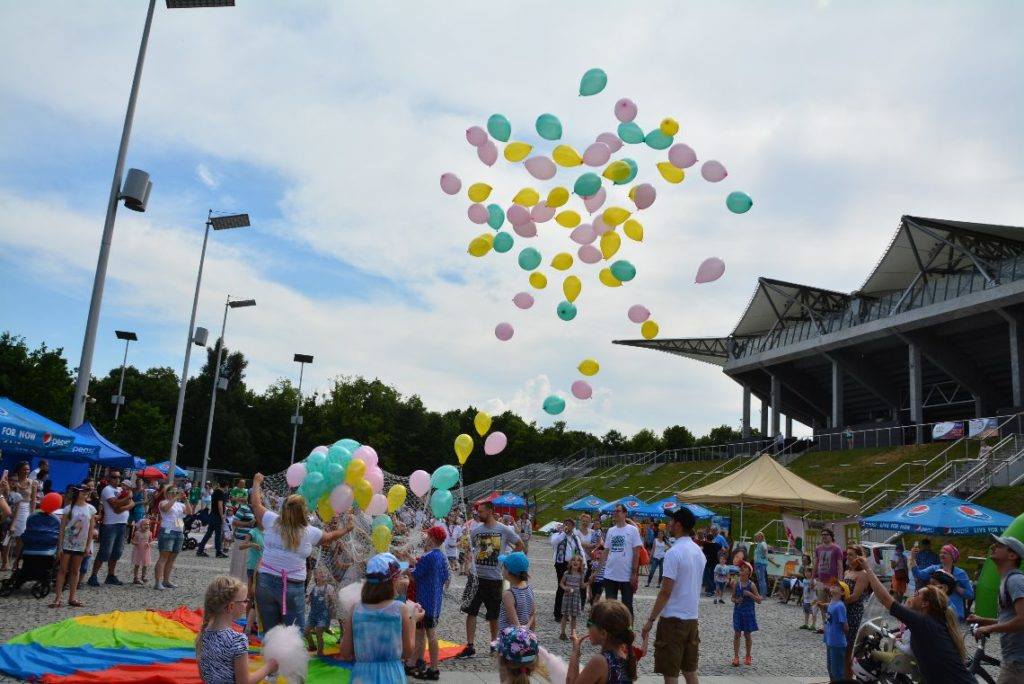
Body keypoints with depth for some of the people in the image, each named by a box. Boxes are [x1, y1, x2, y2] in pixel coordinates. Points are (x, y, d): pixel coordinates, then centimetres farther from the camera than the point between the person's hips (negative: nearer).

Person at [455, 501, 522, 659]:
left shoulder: (504, 530, -5)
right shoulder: (475, 530, 2)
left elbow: (520, 545, 5)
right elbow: (468, 549, 13)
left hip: (495, 578, -2)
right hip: (476, 576, 2)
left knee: (493, 614, 11)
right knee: (470, 610, -2)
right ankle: (469, 647, 4)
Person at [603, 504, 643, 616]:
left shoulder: (632, 530, -6)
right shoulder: (610, 530, 8)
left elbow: (636, 553, -8)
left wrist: (634, 574, -12)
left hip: (627, 576, -4)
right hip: (610, 575, 4)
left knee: (627, 606, 6)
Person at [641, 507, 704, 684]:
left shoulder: (674, 552, -18)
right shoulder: (699, 552, 7)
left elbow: (666, 592, -18)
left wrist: (650, 619, -13)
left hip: (673, 618, -8)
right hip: (692, 618, 8)